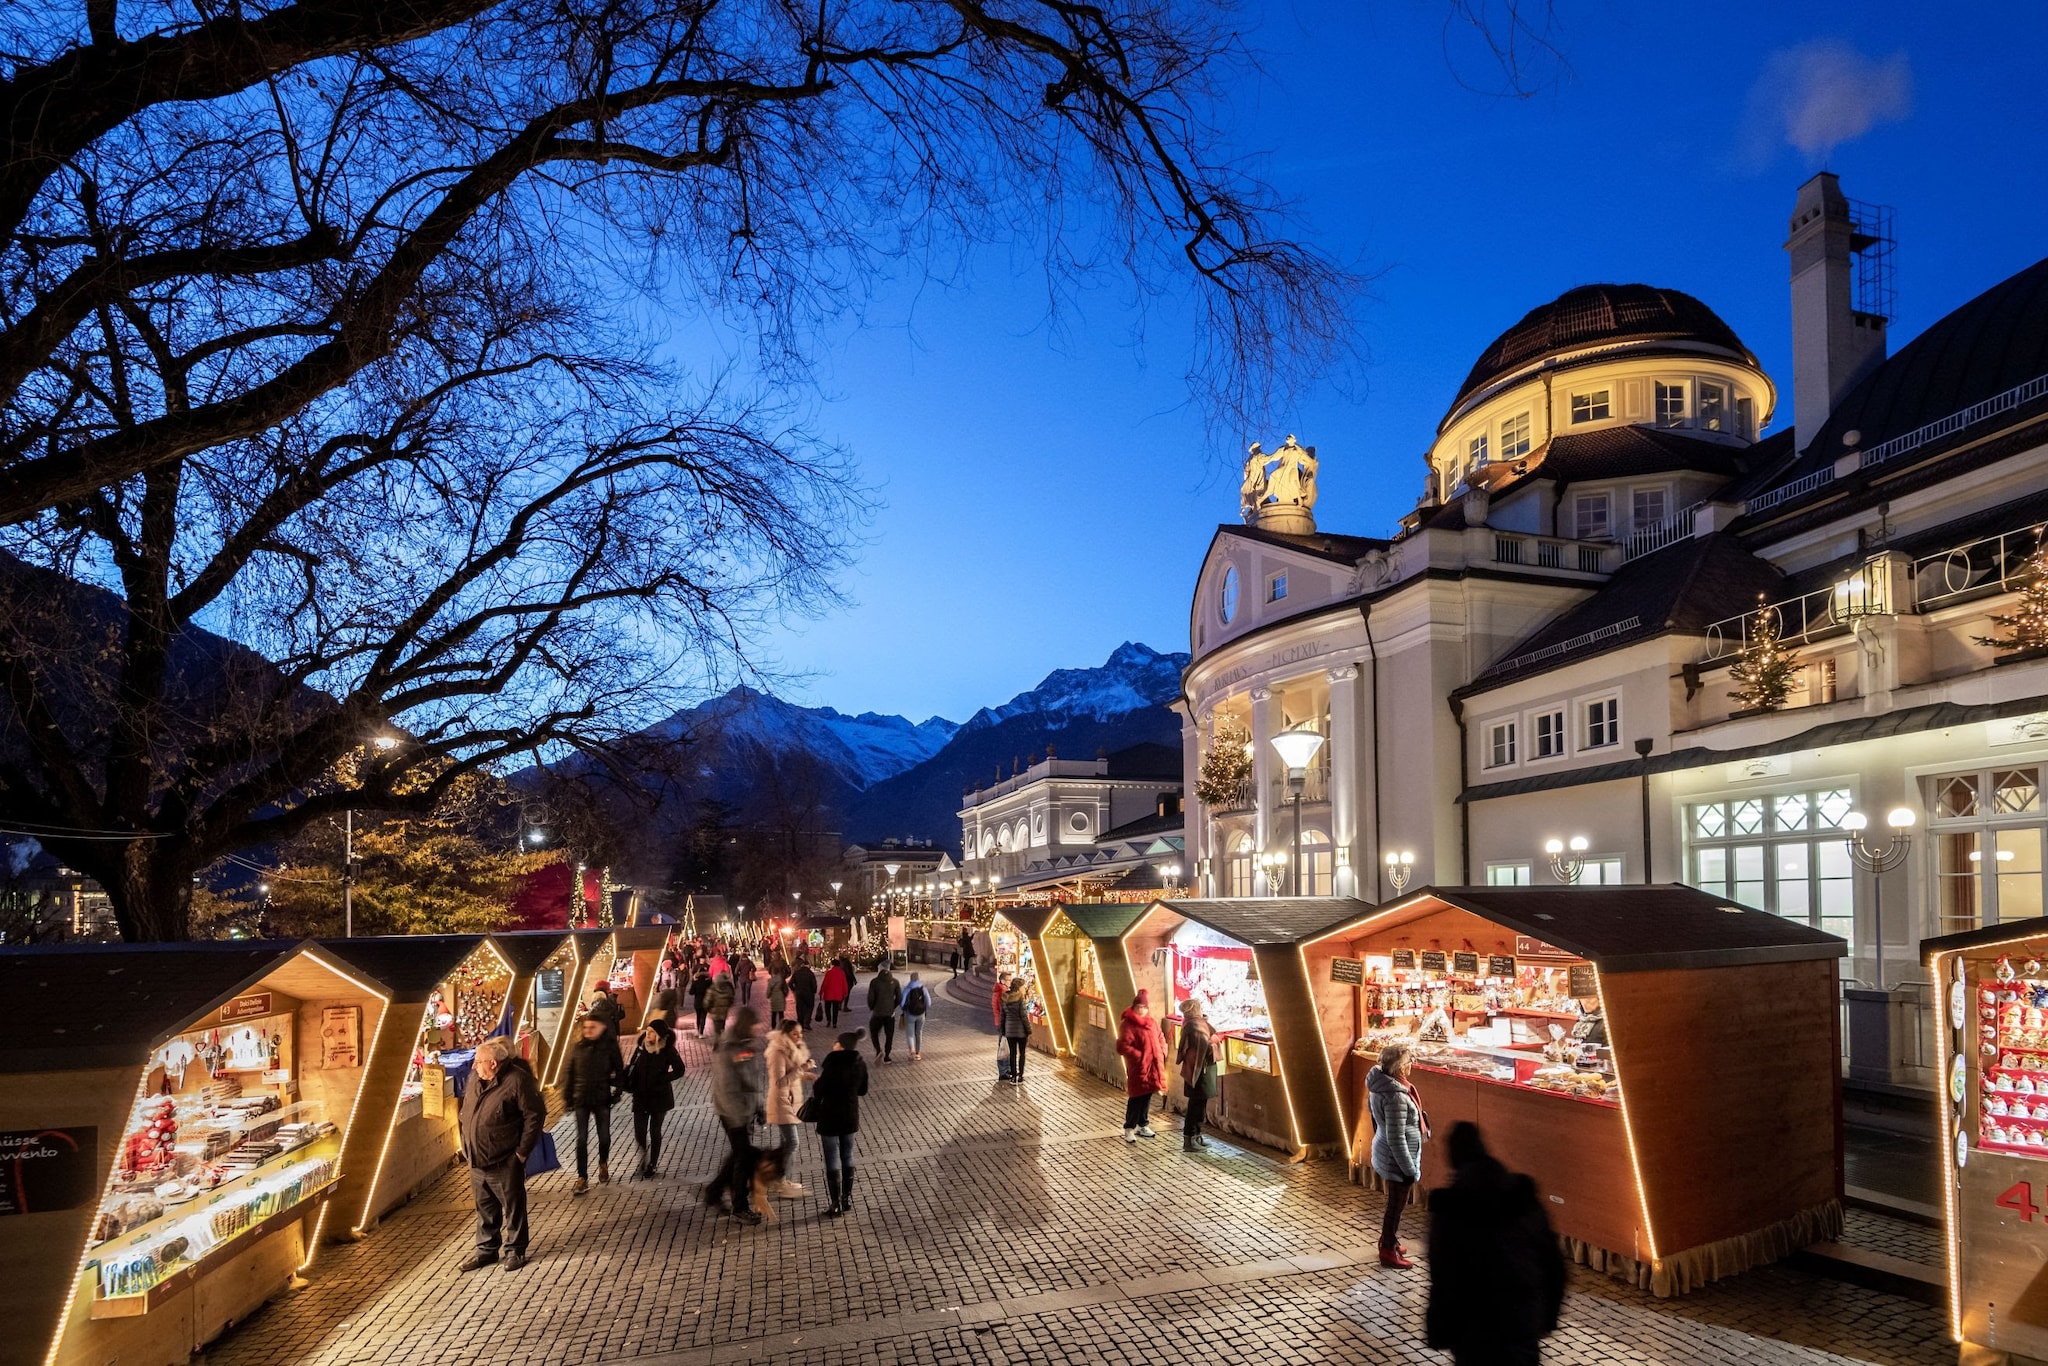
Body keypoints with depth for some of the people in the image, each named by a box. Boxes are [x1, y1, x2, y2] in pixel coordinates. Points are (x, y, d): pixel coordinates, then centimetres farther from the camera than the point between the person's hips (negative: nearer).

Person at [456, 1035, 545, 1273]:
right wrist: (466, 1146, 12)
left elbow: (535, 1115, -16)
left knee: (512, 1207, 7)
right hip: (477, 1161, 7)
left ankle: (514, 1250, 20)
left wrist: (522, 1151, -14)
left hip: (504, 1162, -7)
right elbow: (464, 1112, 19)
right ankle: (486, 1249, 32)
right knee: (484, 1208, 18)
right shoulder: (475, 1080, 5)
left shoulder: (517, 1080, -18)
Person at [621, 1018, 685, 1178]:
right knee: (639, 1133, 0)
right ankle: (643, 1163, 23)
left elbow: (679, 1070, -8)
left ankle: (651, 1166, 23)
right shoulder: (641, 1048, -1)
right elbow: (631, 1068, 3)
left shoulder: (668, 1051, -11)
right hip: (640, 1097, 3)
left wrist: (661, 1080, -17)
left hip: (659, 1097, -3)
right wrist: (629, 1086, -13)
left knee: (655, 1132, 9)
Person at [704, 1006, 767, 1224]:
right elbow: (727, 1089, -21)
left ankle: (713, 1191, 36)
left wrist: (760, 1106, 8)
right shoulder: (726, 1050, -21)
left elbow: (762, 1075, 11)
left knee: (739, 1153, 18)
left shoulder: (752, 1046, 2)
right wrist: (739, 1118, -19)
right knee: (745, 1156, 0)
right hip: (733, 1113, -7)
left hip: (749, 1110, 7)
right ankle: (740, 1207, 15)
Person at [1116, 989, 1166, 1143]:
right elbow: (1122, 1047, -18)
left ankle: (1143, 1126, 28)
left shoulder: (1153, 1022, 11)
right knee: (1137, 1098, -4)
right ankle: (1129, 1129, 7)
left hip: (1153, 1066, 7)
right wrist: (1139, 1056, -20)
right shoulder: (1128, 1024, -12)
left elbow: (1161, 1040, 21)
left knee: (1147, 1097, 15)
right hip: (1138, 1068, -7)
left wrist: (1162, 1054, 3)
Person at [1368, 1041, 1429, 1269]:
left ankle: (1390, 1242, 41)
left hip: (1385, 1154, 9)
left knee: (1395, 1202, 25)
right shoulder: (1396, 1096, -31)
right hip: (1397, 1159, -9)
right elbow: (1396, 1139, -28)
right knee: (1397, 1205, 8)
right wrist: (1410, 1169, -19)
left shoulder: (1380, 1084, -2)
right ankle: (1389, 1253, 23)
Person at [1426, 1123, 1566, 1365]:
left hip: (1477, 1324, -5)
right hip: (1526, 1317, 5)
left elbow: (1445, 1281, -15)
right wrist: (1548, 1315, 17)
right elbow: (1552, 1260, 6)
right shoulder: (1524, 1195, 0)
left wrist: (1438, 1331, -3)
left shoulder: (1449, 1209, -17)